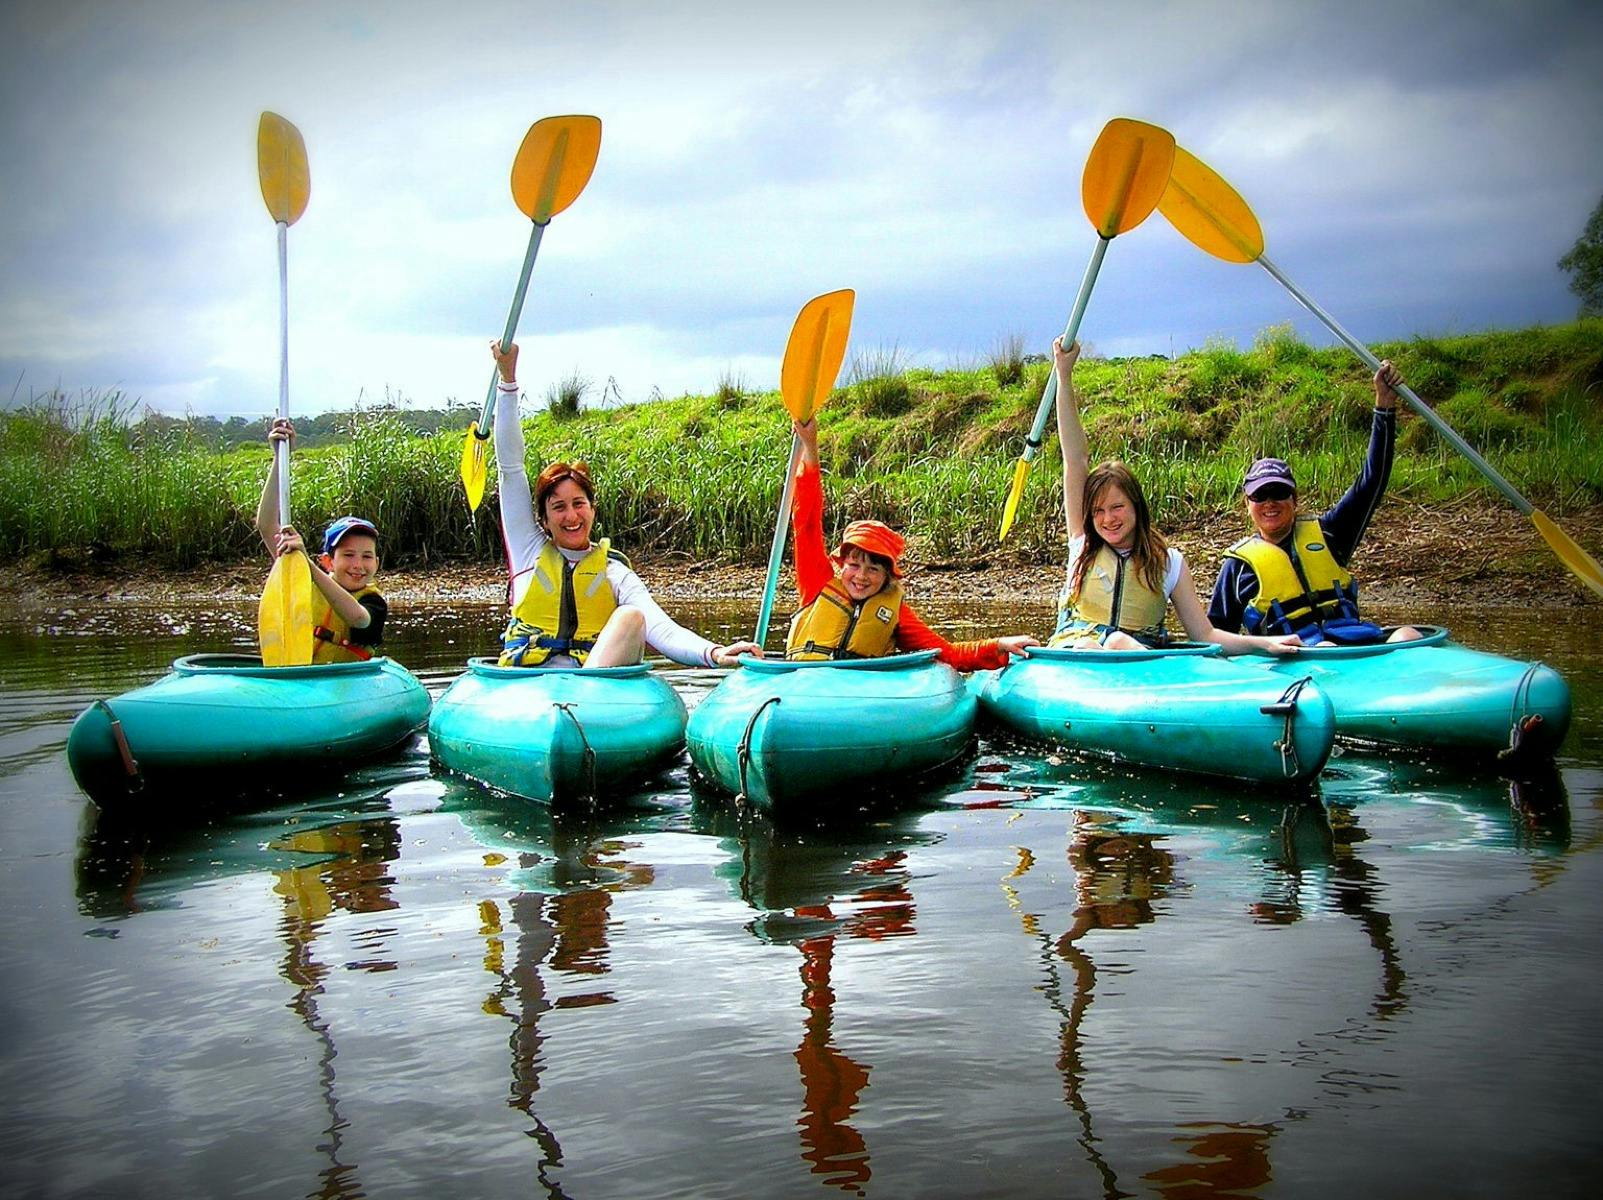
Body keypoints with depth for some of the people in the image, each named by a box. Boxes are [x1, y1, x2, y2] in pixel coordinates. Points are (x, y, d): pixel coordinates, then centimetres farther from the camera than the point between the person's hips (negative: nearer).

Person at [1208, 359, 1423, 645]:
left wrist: (1385, 405, 11)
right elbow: (1215, 632, 21)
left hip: (1358, 643, 4)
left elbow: (1371, 482, 17)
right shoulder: (1239, 560, 16)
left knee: (1409, 635, -27)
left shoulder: (1325, 533, 22)